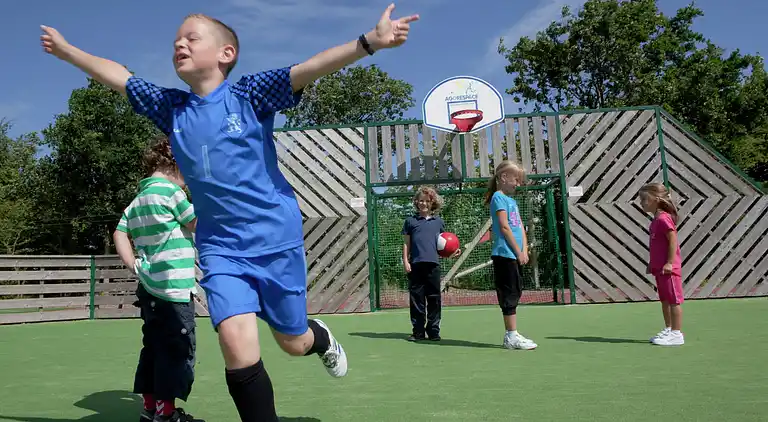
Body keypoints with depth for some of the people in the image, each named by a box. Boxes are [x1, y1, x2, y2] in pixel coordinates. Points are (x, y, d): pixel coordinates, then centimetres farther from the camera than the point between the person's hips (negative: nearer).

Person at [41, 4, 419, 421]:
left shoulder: (249, 93, -7)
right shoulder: (170, 108, 6)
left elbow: (307, 69, -20)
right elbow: (119, 77, 19)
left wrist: (369, 41, -31)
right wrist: (67, 51, 27)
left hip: (277, 241, -2)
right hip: (221, 248, 3)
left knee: (293, 343, 14)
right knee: (237, 344, -18)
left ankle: (322, 339, 51)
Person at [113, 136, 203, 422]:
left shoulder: (137, 200, 16)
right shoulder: (168, 190, -10)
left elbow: (119, 234, 14)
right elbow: (201, 225, -8)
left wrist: (135, 267, 10)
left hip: (149, 286, 9)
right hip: (173, 287, -9)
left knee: (154, 347, 13)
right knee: (178, 349, -1)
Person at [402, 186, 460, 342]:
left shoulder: (439, 222, 14)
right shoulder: (410, 221, 10)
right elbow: (406, 244, 9)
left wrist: (451, 253, 1)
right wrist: (405, 261, 0)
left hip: (433, 264, 1)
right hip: (415, 265, -1)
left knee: (434, 299, 3)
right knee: (417, 299, 2)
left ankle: (433, 331, 12)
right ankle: (418, 331, 10)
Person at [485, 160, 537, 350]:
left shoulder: (512, 200, 20)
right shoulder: (499, 198, -7)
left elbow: (520, 227, 16)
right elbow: (504, 227, -14)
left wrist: (524, 251, 3)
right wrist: (518, 252, -12)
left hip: (514, 255, 9)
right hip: (505, 254, -9)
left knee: (515, 292, 10)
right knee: (510, 294, -7)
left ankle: (511, 335, 16)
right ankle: (512, 336, -3)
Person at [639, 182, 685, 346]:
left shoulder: (663, 218, -16)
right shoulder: (656, 219, 14)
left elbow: (673, 240, -21)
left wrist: (669, 263, -23)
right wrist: (652, 264, 20)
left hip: (668, 269, -10)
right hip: (659, 268, 10)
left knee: (674, 300, -2)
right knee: (665, 300, 16)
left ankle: (676, 334, 3)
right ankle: (668, 330, 25)